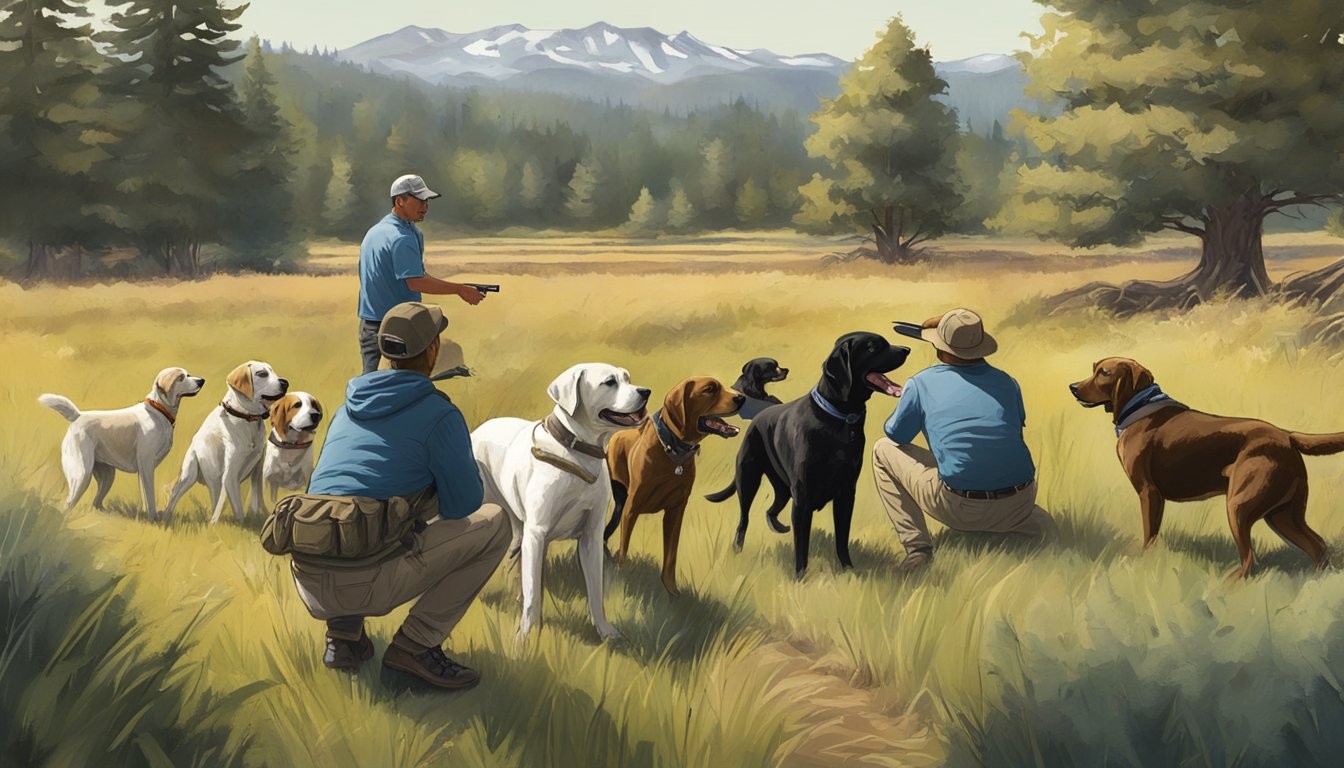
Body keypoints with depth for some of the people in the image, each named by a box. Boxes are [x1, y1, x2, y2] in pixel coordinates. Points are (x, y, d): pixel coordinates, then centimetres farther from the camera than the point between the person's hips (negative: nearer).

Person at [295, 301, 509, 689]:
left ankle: (342, 634, 19)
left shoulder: (348, 407, 20)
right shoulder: (439, 414, -3)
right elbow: (464, 506, 2)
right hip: (365, 583, -7)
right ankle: (416, 644, 2)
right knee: (494, 523, 7)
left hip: (307, 583, 7)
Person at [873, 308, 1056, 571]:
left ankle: (917, 548, 5)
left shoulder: (922, 383, 3)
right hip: (1018, 508, 5)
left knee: (884, 450, 16)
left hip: (960, 509, -5)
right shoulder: (1007, 382, 12)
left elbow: (895, 435, 15)